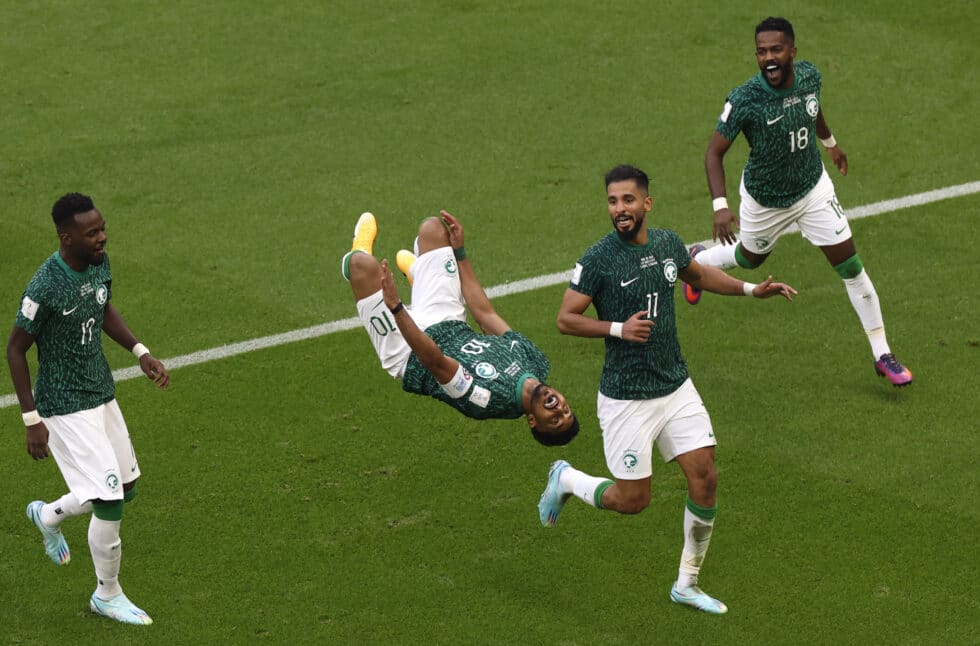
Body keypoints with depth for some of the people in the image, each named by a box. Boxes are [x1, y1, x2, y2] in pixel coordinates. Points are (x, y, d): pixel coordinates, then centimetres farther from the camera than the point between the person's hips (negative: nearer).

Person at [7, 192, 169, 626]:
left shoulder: (99, 263, -3)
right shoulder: (45, 288, -25)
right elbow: (16, 350, -16)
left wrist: (139, 351, 4)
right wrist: (32, 420, -16)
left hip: (102, 395, 8)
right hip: (66, 408, -8)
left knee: (126, 488, 16)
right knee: (110, 501, -8)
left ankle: (49, 515, 44)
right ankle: (107, 595, 13)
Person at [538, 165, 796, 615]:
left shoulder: (667, 243, 2)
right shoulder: (598, 259, -16)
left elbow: (697, 274, 24)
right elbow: (565, 319, -12)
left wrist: (752, 289, 15)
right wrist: (619, 328, -25)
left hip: (676, 387, 6)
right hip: (626, 399, -5)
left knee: (704, 478, 0)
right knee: (633, 501, -1)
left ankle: (686, 584, 17)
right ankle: (565, 480, 30)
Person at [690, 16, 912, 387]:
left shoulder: (809, 75, -16)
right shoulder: (744, 100, -31)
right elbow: (714, 152, -23)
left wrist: (830, 142, 26)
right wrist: (720, 205, -35)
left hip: (813, 188, 3)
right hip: (764, 199, -3)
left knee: (851, 266, -2)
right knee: (750, 259, 24)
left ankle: (882, 356, 9)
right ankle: (698, 261, 60)